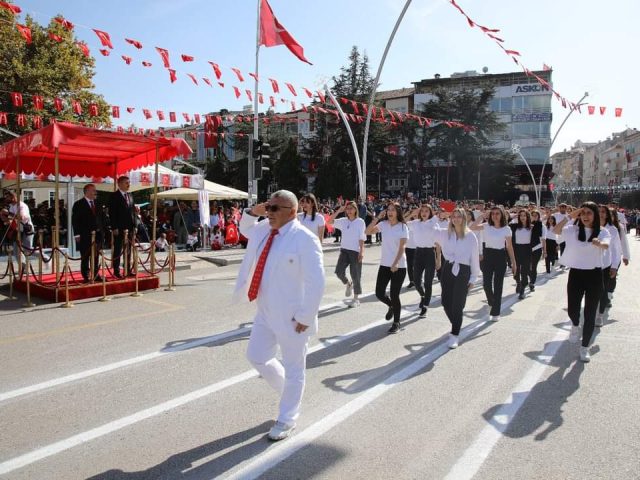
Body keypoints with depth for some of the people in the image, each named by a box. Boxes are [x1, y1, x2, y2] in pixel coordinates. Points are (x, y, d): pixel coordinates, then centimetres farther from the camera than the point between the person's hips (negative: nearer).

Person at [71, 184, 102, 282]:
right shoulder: (79, 204, -3)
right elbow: (75, 221, -6)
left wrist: (101, 231, 9)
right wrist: (77, 235, -11)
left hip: (97, 234, 5)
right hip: (84, 236, -5)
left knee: (95, 257, 6)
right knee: (85, 258, 0)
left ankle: (95, 275, 12)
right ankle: (86, 277, 5)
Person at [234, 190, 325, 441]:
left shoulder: (305, 239, -20)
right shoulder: (264, 230, 4)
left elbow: (316, 282, -22)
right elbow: (245, 229, 27)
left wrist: (305, 316, -20)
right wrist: (252, 212, 6)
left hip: (291, 317, -8)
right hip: (266, 312, 8)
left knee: (293, 369, 9)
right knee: (257, 357, 19)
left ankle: (287, 420, 29)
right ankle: (289, 390, 44)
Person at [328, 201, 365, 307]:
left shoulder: (360, 222, -5)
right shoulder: (343, 221, 5)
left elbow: (361, 238, -6)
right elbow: (330, 221, -5)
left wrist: (362, 252, -12)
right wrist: (339, 211, -9)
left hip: (355, 251, -3)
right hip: (344, 250, 3)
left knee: (355, 275, 2)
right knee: (339, 271, -9)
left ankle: (356, 299, 15)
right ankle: (348, 284, 23)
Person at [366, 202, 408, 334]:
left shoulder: (402, 227, -8)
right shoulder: (383, 224, 3)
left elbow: (402, 247, -13)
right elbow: (367, 232, -2)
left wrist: (395, 264, -22)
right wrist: (377, 218, -8)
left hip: (399, 266, -4)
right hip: (384, 264, 4)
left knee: (394, 295, -2)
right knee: (379, 293, 2)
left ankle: (396, 322, 17)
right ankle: (392, 306, 36)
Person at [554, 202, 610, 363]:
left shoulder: (602, 232, -6)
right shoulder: (573, 230, 0)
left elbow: (606, 245, -26)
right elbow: (555, 231, -11)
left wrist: (599, 243, -49)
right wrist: (569, 216, -17)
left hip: (594, 275, -1)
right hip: (575, 274, 1)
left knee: (590, 313, 5)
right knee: (572, 310, 2)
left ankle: (585, 347, 22)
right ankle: (575, 326, 40)